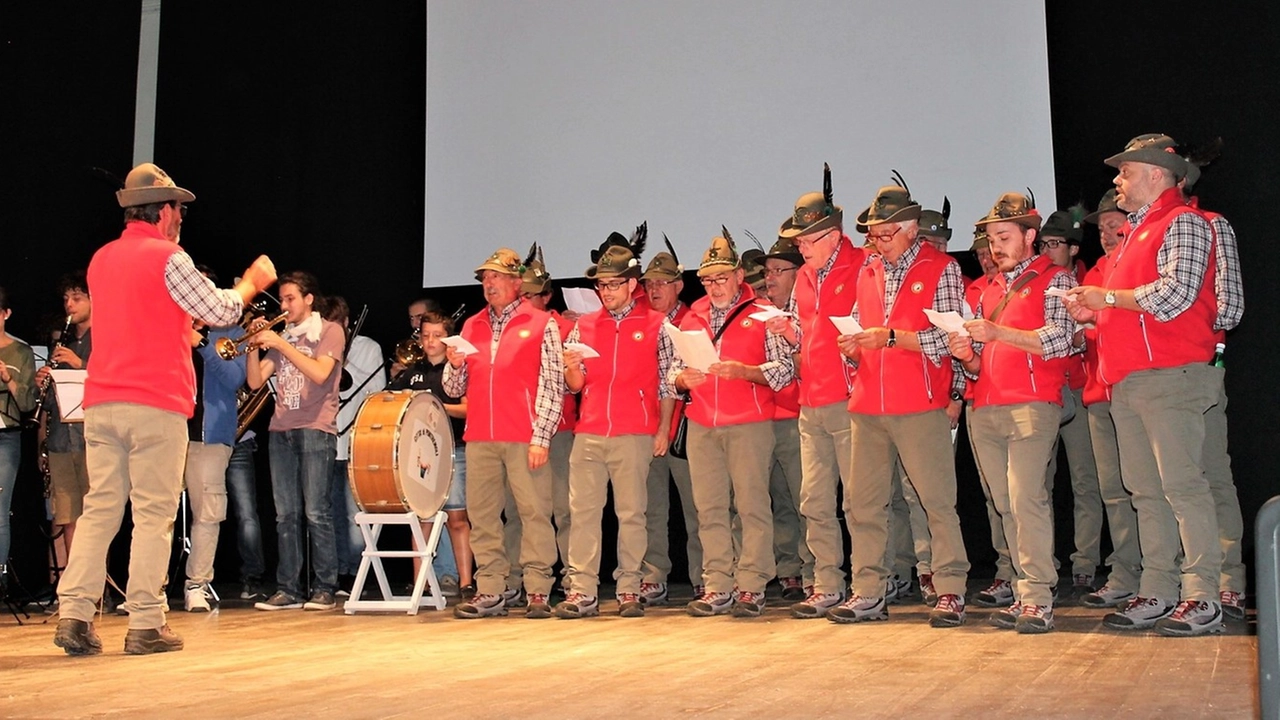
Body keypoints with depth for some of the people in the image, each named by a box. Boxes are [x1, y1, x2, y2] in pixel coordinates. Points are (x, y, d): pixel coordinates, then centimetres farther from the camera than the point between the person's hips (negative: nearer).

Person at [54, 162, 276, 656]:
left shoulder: (101, 258, 15)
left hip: (101, 402, 7)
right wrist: (252, 282, 11)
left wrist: (181, 330, 34)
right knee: (154, 514, -1)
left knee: (99, 508, 8)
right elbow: (220, 311, -5)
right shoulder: (168, 258, -8)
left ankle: (74, 615, 3)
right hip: (156, 404, -7)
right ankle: (145, 625, 1)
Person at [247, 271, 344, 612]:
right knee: (285, 514, 4)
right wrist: (255, 347, -1)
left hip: (316, 430, -6)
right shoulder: (282, 336, 20)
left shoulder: (329, 331, 4)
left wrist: (280, 344, -13)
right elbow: (255, 381, 13)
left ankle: (325, 589, -3)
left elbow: (320, 373, -13)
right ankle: (288, 590, 7)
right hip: (280, 431, 6)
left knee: (316, 512, -8)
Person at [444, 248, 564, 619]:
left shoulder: (541, 324, 3)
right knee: (482, 515, 5)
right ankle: (489, 592, 11)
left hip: (525, 439, -5)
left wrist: (541, 437, -10)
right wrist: (455, 365, -3)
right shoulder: (471, 327, 17)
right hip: (479, 439, 5)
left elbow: (553, 386, -3)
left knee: (535, 513, -4)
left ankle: (537, 592, 1)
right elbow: (454, 390, 18)